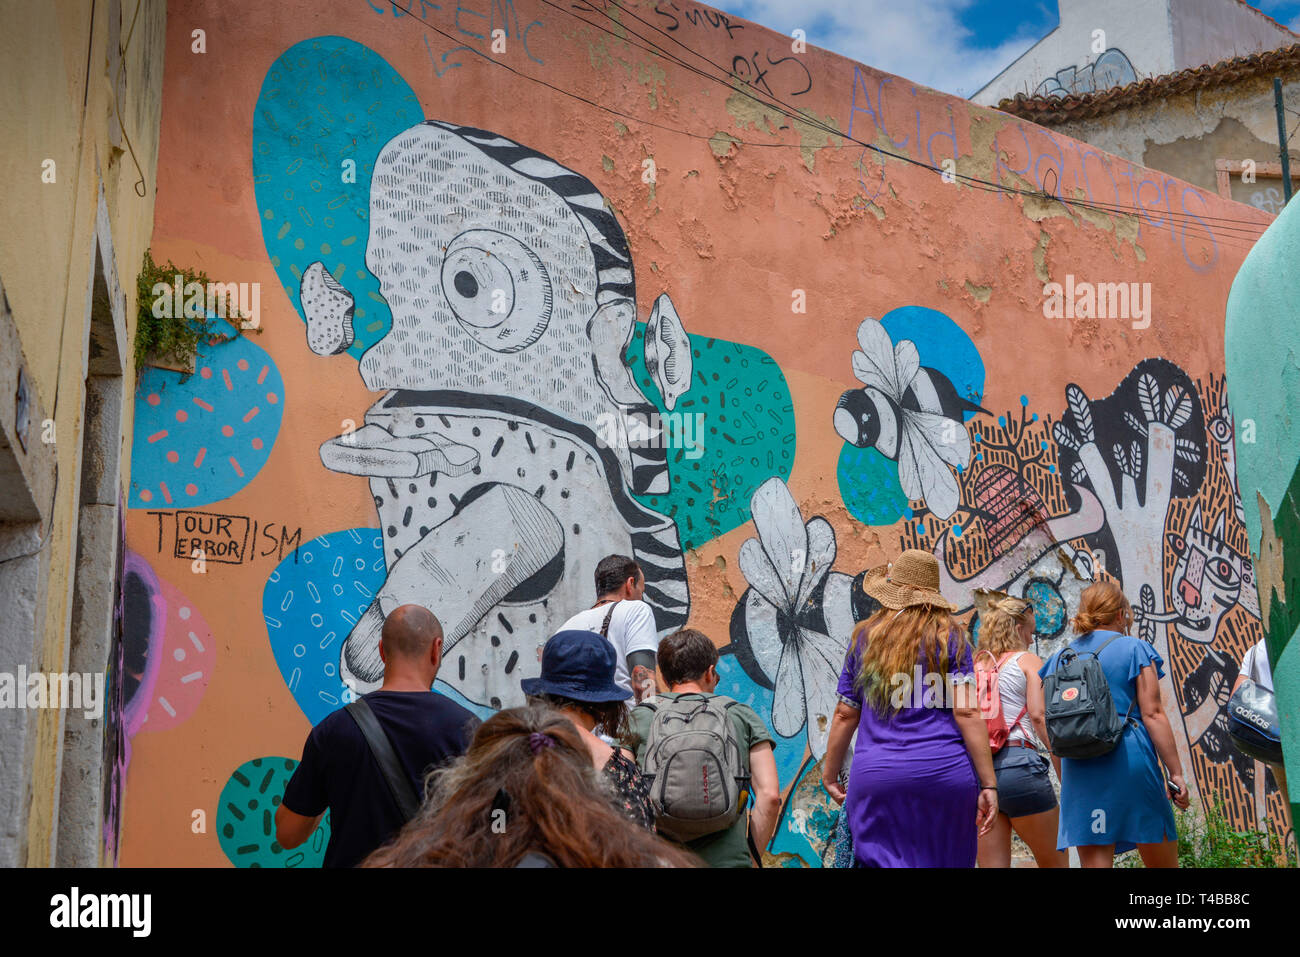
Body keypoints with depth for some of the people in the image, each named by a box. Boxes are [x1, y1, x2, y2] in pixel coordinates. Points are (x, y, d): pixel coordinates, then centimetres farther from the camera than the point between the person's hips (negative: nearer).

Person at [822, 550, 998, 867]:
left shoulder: (864, 637, 8)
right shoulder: (949, 636, 3)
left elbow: (845, 714, 9)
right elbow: (967, 713, -5)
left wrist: (829, 774, 20)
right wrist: (988, 784, -4)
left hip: (875, 776, 1)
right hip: (945, 772, -1)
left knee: (882, 860, 1)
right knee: (943, 860, 8)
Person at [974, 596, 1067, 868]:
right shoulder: (1028, 661, 4)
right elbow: (1039, 715, -9)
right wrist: (1065, 774, -8)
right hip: (1019, 762, -5)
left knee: (992, 864, 5)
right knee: (1055, 862, 10)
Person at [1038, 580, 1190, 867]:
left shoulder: (1059, 659, 13)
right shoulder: (1134, 649, 2)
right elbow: (1153, 714, -5)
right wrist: (1176, 772, -3)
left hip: (1078, 769, 4)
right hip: (1130, 760, -3)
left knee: (1095, 861, 0)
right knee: (1163, 863, 10)